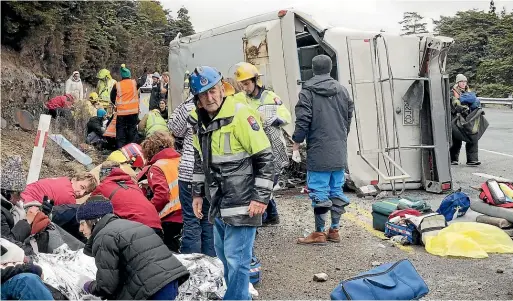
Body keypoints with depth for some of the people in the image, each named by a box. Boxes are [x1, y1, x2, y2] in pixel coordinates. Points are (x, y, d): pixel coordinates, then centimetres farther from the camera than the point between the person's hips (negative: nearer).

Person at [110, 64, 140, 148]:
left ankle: (120, 148, 1)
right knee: (132, 129, 9)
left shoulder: (117, 85, -2)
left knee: (121, 130, 6)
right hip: (133, 111, 1)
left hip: (121, 112, -1)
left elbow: (112, 98, 7)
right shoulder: (134, 83, -3)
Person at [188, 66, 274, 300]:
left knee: (236, 259, -5)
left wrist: (261, 197, -18)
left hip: (242, 202, -8)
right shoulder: (198, 120, 6)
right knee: (224, 256, 20)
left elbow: (264, 157, -15)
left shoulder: (240, 115, -17)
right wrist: (197, 193, 17)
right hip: (218, 202, 8)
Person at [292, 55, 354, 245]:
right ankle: (334, 231, 18)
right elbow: (349, 117, 15)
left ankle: (319, 233, 5)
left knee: (319, 192, 0)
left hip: (318, 151, -5)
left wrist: (296, 146, -2)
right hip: (339, 152, 5)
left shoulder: (308, 91, -7)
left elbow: (302, 121, -11)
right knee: (337, 190, 11)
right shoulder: (342, 90, 8)